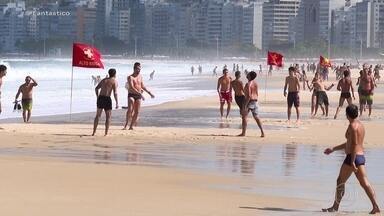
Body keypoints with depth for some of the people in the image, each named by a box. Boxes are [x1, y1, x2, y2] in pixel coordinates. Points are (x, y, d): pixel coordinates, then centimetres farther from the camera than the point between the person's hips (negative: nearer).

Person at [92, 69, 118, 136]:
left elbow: (96, 88, 16)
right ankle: (106, 133, 0)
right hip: (107, 98, -5)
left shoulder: (104, 80, 16)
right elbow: (115, 93, -11)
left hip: (100, 98, 5)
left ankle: (94, 132, 11)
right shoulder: (114, 81, -2)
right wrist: (117, 103, -10)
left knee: (98, 115, 13)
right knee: (108, 116, 5)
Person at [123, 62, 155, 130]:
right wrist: (140, 94, -28)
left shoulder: (140, 76, 12)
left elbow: (142, 86, 24)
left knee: (136, 112, 0)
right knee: (130, 110, -20)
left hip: (138, 96, 6)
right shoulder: (130, 77, -8)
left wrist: (149, 93, 23)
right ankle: (126, 125, -18)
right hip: (131, 95, -6)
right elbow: (132, 87, -20)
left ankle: (131, 126, 6)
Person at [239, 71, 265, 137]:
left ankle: (243, 132, 6)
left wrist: (245, 106, -21)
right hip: (255, 101, 7)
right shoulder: (255, 83, 8)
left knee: (244, 117, 4)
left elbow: (248, 95, -22)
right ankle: (262, 132, 2)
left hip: (249, 101, -7)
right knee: (256, 117, 9)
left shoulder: (248, 84, -16)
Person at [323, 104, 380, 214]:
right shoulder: (360, 125, 17)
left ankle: (335, 207, 10)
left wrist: (352, 162, -23)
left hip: (353, 156, -9)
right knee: (364, 183, 3)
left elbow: (354, 144, -21)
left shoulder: (353, 126, -13)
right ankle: (375, 206, -7)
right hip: (361, 156, 9)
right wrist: (333, 149, 30)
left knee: (340, 181, 4)